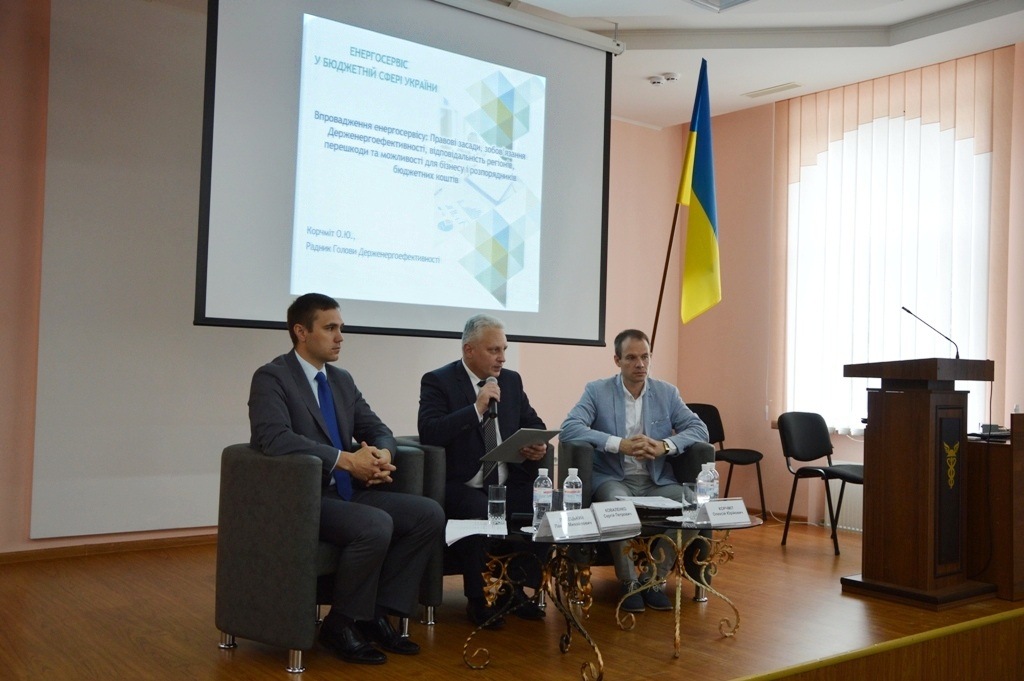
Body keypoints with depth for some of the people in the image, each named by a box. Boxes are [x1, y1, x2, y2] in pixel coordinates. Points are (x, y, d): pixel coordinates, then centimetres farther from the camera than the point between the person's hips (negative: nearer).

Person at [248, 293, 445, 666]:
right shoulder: (271, 377, -9)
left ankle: (377, 613, 0)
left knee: (429, 514, -9)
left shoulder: (342, 380, 14)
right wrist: (346, 459, -26)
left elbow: (378, 430, 16)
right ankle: (341, 624, -9)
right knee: (376, 525, -32)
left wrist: (382, 454, -9)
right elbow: (276, 438, -25)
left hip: (347, 492, 8)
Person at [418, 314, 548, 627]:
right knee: (483, 516, -34)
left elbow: (534, 424, 19)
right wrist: (477, 408, -20)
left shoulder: (511, 380, 14)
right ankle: (479, 600, -8)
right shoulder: (438, 381, -3)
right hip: (462, 486, -5)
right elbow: (428, 432, -17)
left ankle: (517, 590, 2)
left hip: (510, 484, 6)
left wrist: (539, 446, -4)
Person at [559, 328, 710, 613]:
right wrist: (621, 445, -25)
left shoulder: (667, 393, 9)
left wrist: (664, 446, -20)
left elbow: (700, 429, 1)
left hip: (656, 481, 3)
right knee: (619, 504, -36)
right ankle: (629, 582, -15)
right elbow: (569, 428, -15)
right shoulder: (596, 391, 0)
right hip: (613, 479, -3)